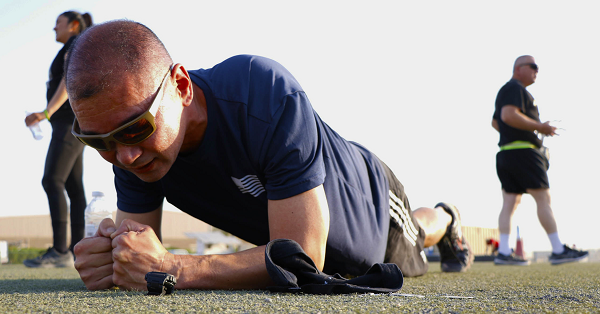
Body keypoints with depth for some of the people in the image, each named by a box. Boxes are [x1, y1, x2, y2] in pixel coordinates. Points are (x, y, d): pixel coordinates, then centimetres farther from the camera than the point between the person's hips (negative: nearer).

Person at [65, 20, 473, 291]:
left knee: (408, 252, 29)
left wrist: (174, 269, -58)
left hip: (370, 200, -5)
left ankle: (444, 220, 64)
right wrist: (110, 261, -50)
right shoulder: (133, 148, -30)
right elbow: (139, 256, -25)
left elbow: (305, 257, -49)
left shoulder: (269, 97, -48)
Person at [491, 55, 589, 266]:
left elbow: (495, 122, 35)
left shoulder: (505, 91, 26)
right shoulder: (515, 88, -7)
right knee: (543, 199, -8)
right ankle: (558, 251, -7)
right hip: (523, 151, -10)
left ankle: (503, 253, -4)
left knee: (510, 203, 3)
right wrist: (539, 127, -19)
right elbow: (509, 115, -22)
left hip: (506, 152, 10)